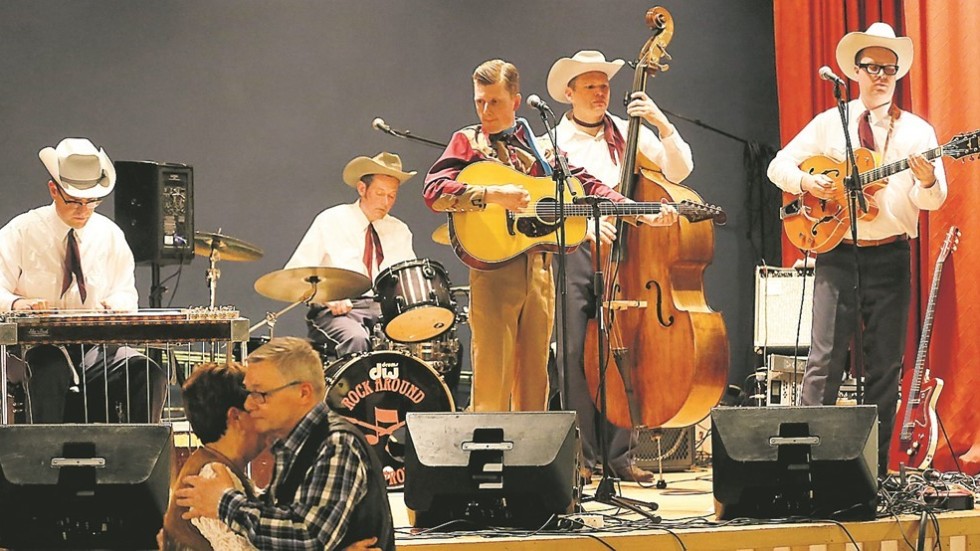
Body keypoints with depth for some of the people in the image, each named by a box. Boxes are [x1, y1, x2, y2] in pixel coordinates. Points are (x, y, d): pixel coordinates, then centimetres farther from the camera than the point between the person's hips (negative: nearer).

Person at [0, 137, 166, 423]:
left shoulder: (109, 235, 11)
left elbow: (125, 293, 18)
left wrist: (113, 305, -7)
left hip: (97, 343, 3)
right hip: (36, 344, -3)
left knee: (149, 375, -26)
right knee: (52, 370, -40)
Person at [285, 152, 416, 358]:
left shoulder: (399, 231, 19)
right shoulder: (330, 222, 6)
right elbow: (294, 274, 1)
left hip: (386, 309, 3)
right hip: (337, 310, -3)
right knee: (356, 339, -38)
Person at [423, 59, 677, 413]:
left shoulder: (539, 146, 18)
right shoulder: (469, 142, 6)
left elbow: (585, 184, 12)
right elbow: (434, 191, -9)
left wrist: (643, 213, 1)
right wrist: (492, 195, -22)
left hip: (540, 268, 4)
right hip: (494, 266, -4)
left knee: (533, 377, 7)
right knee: (493, 378, -8)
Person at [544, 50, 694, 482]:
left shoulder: (629, 134, 15)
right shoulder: (554, 142, 10)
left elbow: (678, 171, 6)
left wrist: (663, 126, -7)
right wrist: (584, 223, -17)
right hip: (572, 253, -1)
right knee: (575, 354, -7)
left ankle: (618, 454, 0)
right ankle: (583, 455, -2)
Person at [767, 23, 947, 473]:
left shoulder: (916, 131, 6)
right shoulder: (829, 124, 8)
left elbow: (933, 200, -2)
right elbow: (779, 166, 10)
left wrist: (927, 181, -24)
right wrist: (806, 183, -10)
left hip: (890, 254, 1)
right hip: (837, 250, -1)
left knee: (886, 363, 1)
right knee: (826, 356, -8)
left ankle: (875, 467, 6)